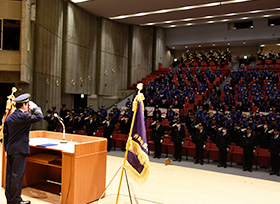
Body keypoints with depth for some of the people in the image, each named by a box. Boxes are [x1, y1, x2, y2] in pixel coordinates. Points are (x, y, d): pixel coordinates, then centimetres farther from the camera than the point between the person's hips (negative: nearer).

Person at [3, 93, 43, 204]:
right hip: (20, 150, -8)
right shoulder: (24, 116, -16)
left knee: (9, 174, 13)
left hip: (10, 150, 8)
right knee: (17, 175, 0)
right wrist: (35, 107, 1)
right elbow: (39, 116, -14)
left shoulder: (9, 117, 9)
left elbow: (5, 134, 13)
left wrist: (6, 149, 19)